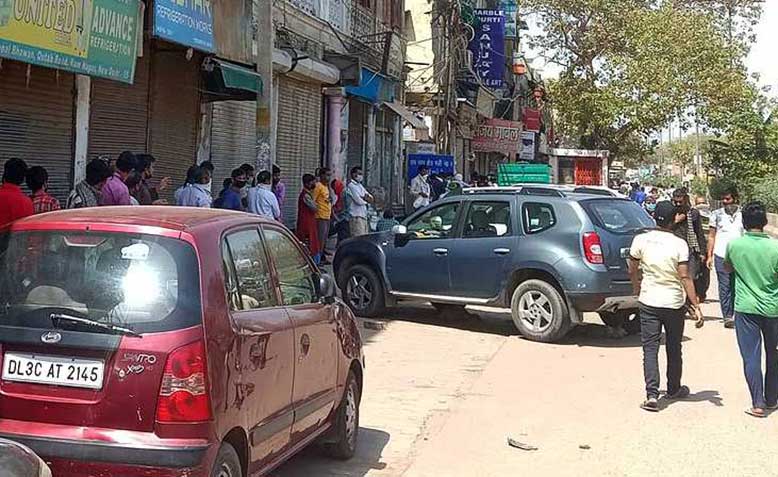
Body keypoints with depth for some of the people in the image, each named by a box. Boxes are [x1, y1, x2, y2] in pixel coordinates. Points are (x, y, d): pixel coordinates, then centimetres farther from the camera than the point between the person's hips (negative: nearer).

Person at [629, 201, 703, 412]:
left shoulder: (641, 240, -6)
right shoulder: (679, 244, -12)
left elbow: (633, 272, 3)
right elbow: (685, 277, -15)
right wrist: (696, 306, -12)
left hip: (648, 302, 0)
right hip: (674, 303, 0)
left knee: (650, 348, 1)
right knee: (674, 349, 16)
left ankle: (652, 395, -12)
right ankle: (674, 389, 32)